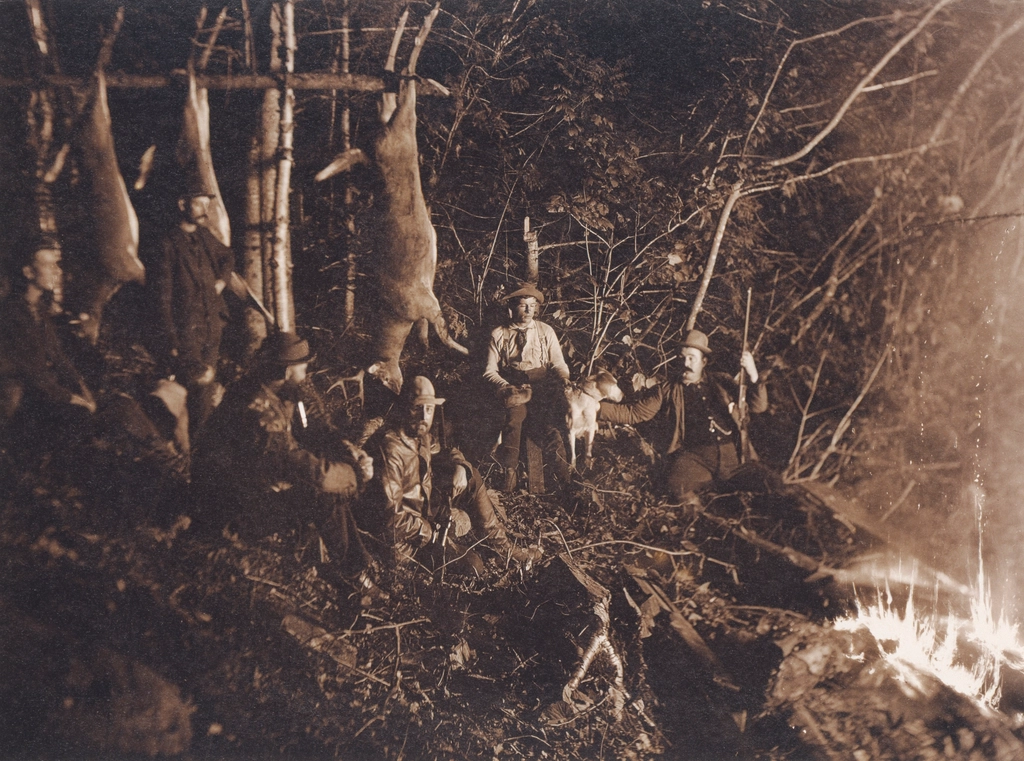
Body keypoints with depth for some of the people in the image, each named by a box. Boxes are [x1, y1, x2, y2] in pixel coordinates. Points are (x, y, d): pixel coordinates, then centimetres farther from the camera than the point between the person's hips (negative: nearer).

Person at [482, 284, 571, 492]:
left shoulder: (546, 331, 14)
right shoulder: (499, 334, 9)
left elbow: (558, 363, 13)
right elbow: (490, 371, 6)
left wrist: (565, 379, -10)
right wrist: (507, 387, -13)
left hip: (542, 383, 1)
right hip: (511, 384, -1)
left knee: (547, 418, -31)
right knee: (516, 411, -35)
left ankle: (563, 473, -39)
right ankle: (510, 471, -36)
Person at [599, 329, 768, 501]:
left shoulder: (721, 382, 19)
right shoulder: (668, 390, 16)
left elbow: (758, 406, 14)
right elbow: (634, 413, 12)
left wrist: (753, 374, -3)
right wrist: (597, 406, -1)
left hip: (732, 452, 3)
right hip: (695, 455, -2)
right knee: (676, 483, -32)